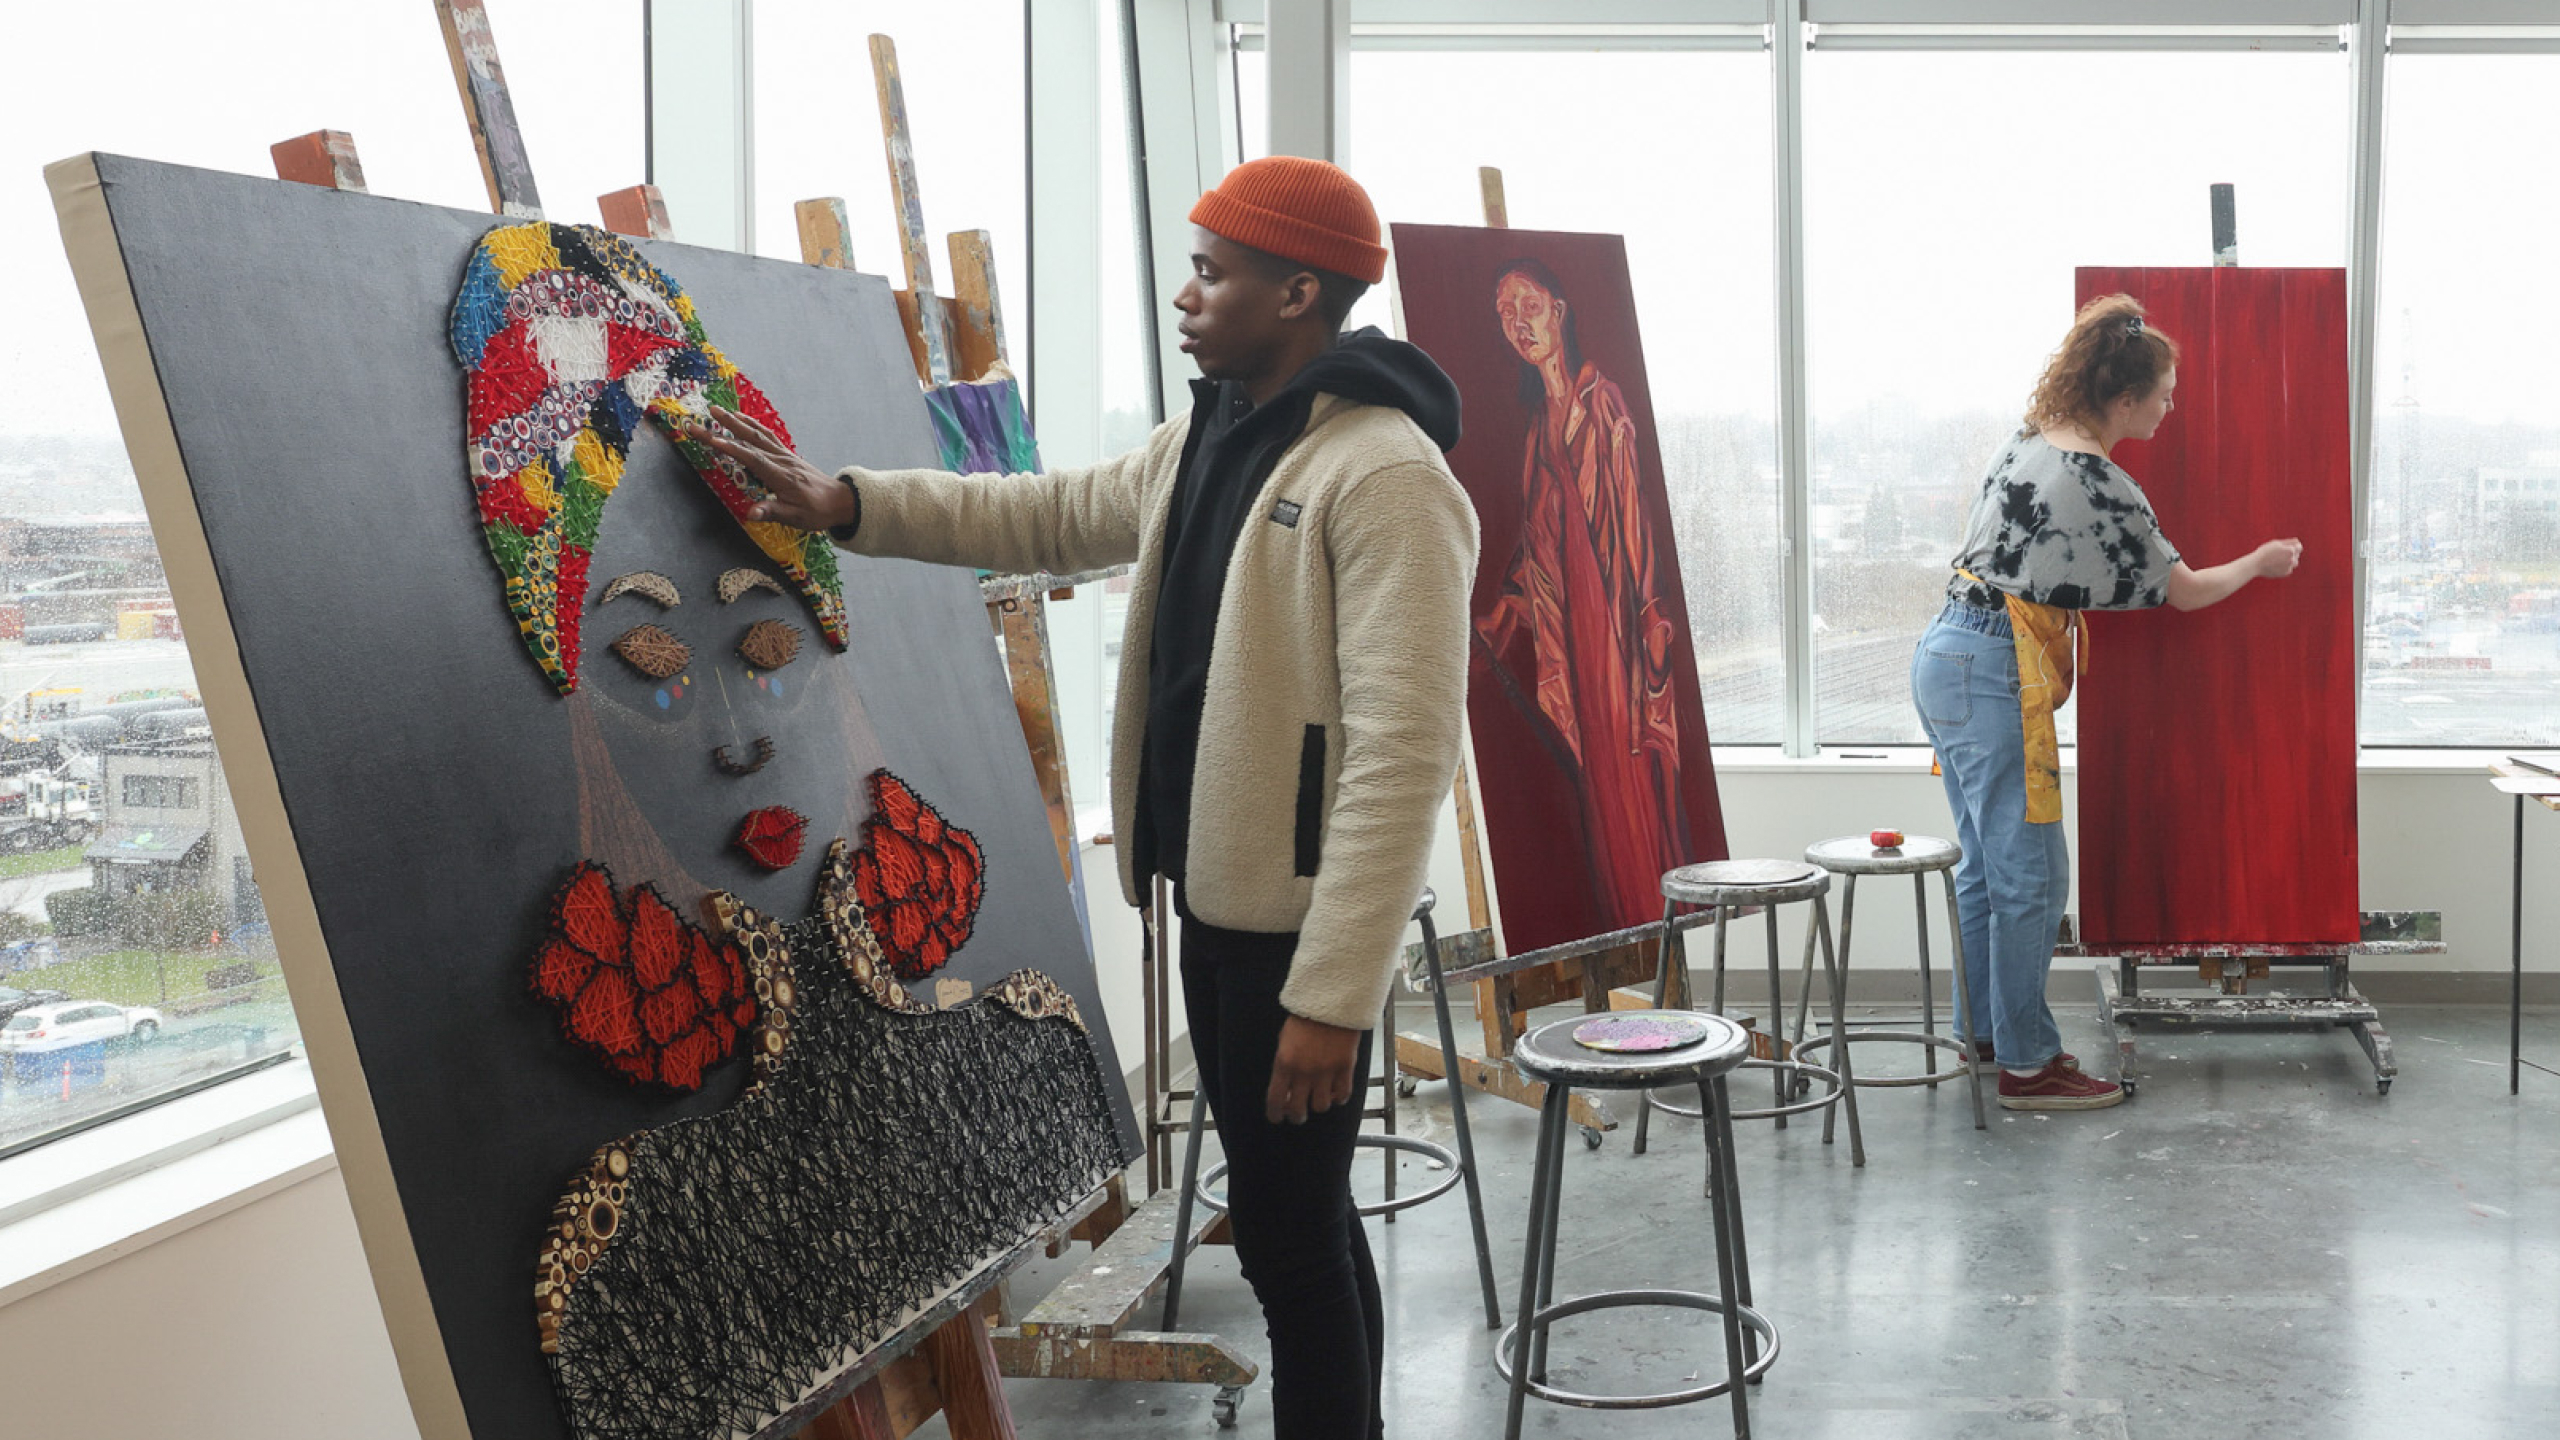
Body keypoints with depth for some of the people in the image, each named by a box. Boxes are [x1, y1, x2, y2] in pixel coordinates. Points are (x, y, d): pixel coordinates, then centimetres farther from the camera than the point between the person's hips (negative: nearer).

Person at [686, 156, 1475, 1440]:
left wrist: (1335, 996, -27)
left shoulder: (1385, 478, -19)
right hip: (1216, 901, 9)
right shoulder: (1204, 443, 11)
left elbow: (1402, 753, -24)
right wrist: (844, 503, 12)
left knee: (1290, 1231, -1)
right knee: (1289, 1219, 18)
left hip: (1301, 926, -9)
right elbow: (1044, 516, 23)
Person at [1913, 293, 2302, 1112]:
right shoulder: (2102, 487, -15)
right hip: (1994, 676, -10)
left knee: (1986, 864, 17)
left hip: (1946, 659, 10)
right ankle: (2026, 1066, 3)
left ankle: (1987, 1031, 26)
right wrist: (2261, 563, 14)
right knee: (2031, 875, -3)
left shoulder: (2026, 443, 10)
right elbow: (2184, 592, -2)